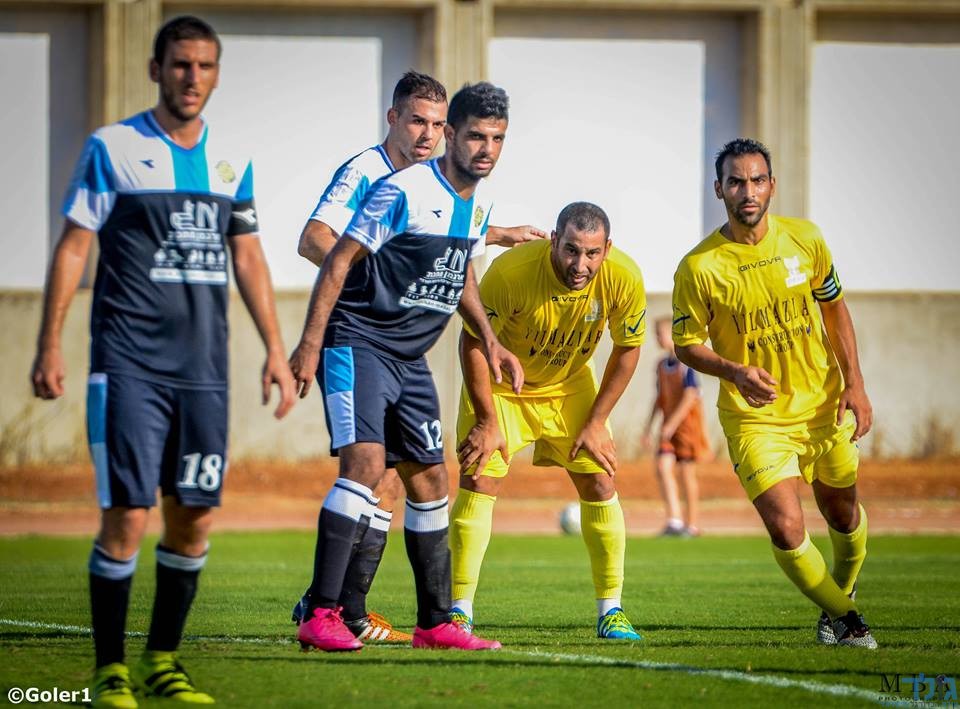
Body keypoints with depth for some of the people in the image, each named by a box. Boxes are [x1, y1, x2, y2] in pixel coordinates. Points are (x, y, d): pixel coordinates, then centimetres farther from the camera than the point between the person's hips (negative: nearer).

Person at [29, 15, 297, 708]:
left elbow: (248, 257, 19)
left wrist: (275, 348, 15)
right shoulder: (113, 148, -1)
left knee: (194, 517, 4)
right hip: (128, 361, -4)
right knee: (127, 517, -9)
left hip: (204, 366, 5)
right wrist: (50, 345, -7)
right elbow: (73, 247, -2)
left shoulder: (232, 161, 11)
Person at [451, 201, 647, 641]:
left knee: (600, 484, -2)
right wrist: (487, 421, -18)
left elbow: (627, 349, -7)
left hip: (569, 386, 3)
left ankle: (611, 611, 10)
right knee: (478, 480, -13)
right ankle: (460, 611, -6)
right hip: (501, 385, -3)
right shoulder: (511, 272, -35)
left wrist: (596, 422, -8)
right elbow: (472, 341, -21)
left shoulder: (624, 279, -26)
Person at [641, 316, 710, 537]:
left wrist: (672, 424, -23)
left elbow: (690, 396, -18)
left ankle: (692, 524, 8)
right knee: (663, 467, -10)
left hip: (687, 422, -6)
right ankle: (674, 520, -13)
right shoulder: (662, 365, 10)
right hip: (668, 425, 6)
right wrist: (648, 428, 14)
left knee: (687, 472, 0)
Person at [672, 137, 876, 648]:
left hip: (823, 407, 3)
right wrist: (734, 371, -24)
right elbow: (686, 344, -5)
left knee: (844, 516, 17)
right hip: (754, 419, -3)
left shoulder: (804, 238, -5)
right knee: (787, 530, -15)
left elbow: (833, 307, 8)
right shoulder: (698, 268, -15)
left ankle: (840, 598, 47)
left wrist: (854, 384, 2)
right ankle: (844, 617, 9)